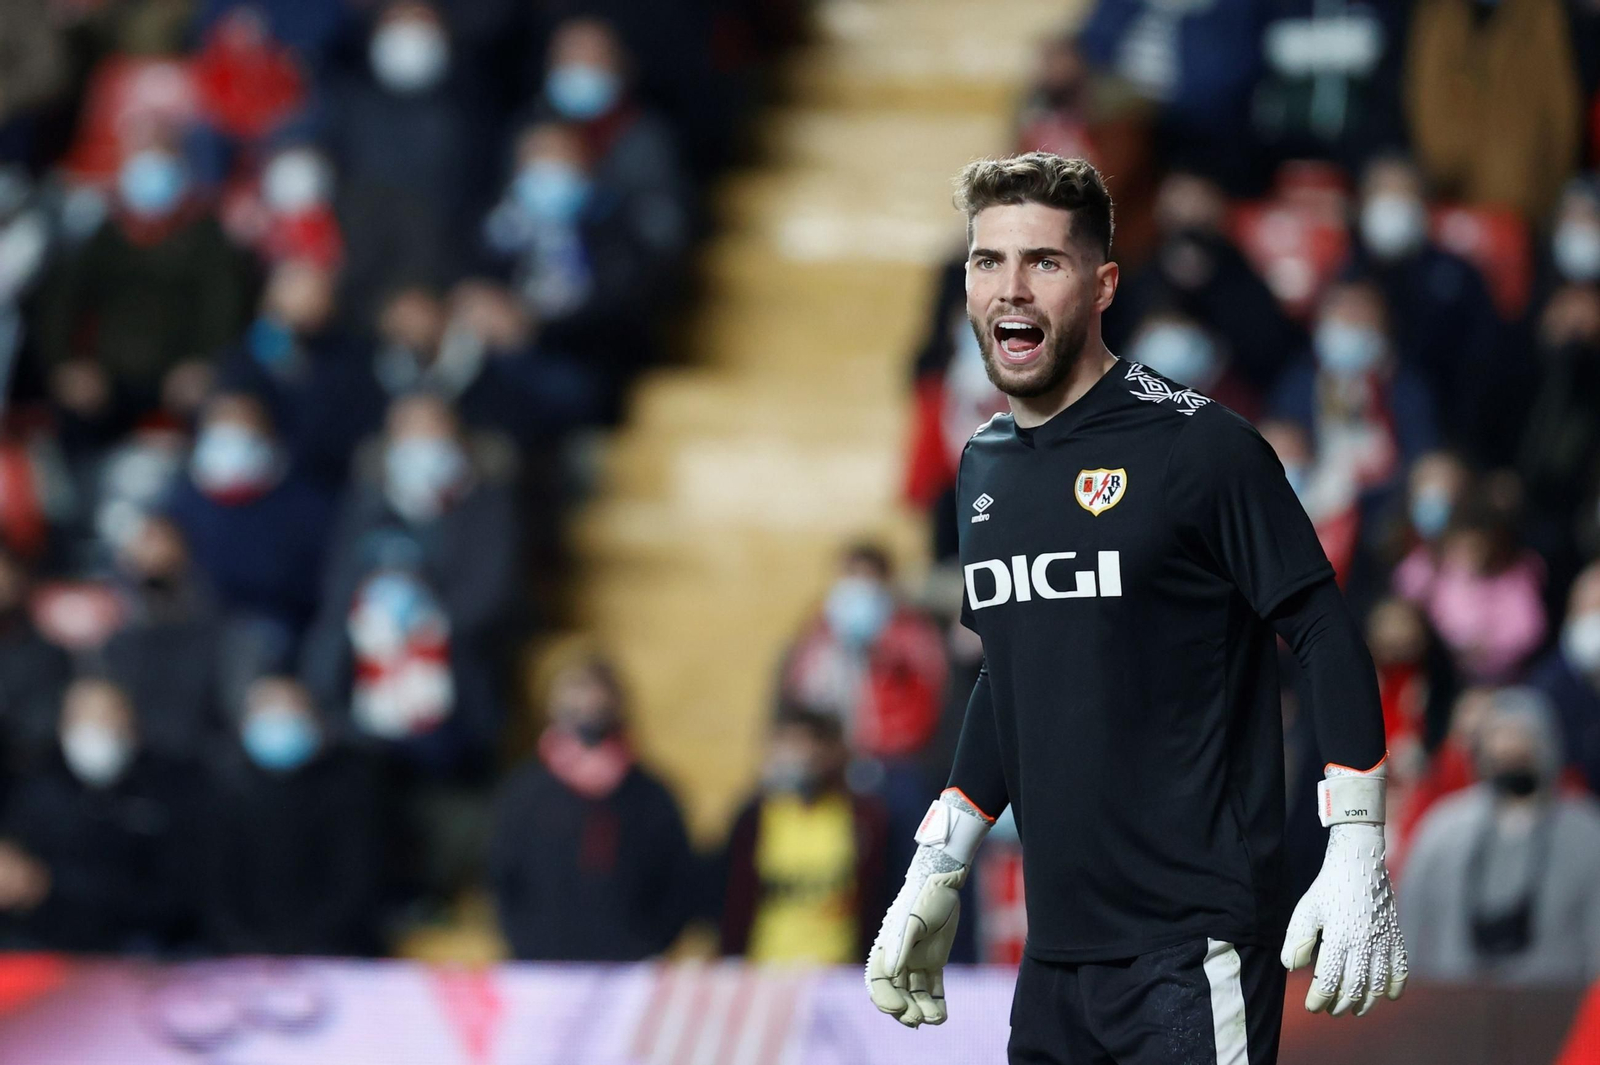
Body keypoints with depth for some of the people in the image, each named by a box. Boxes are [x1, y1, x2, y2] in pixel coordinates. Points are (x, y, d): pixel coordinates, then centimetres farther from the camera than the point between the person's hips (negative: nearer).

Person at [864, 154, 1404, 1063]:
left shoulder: (1199, 445, -9)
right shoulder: (985, 466, 12)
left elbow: (1327, 638, -8)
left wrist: (1358, 861, -14)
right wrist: (936, 875, 21)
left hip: (1193, 950, -6)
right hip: (1055, 955, 6)